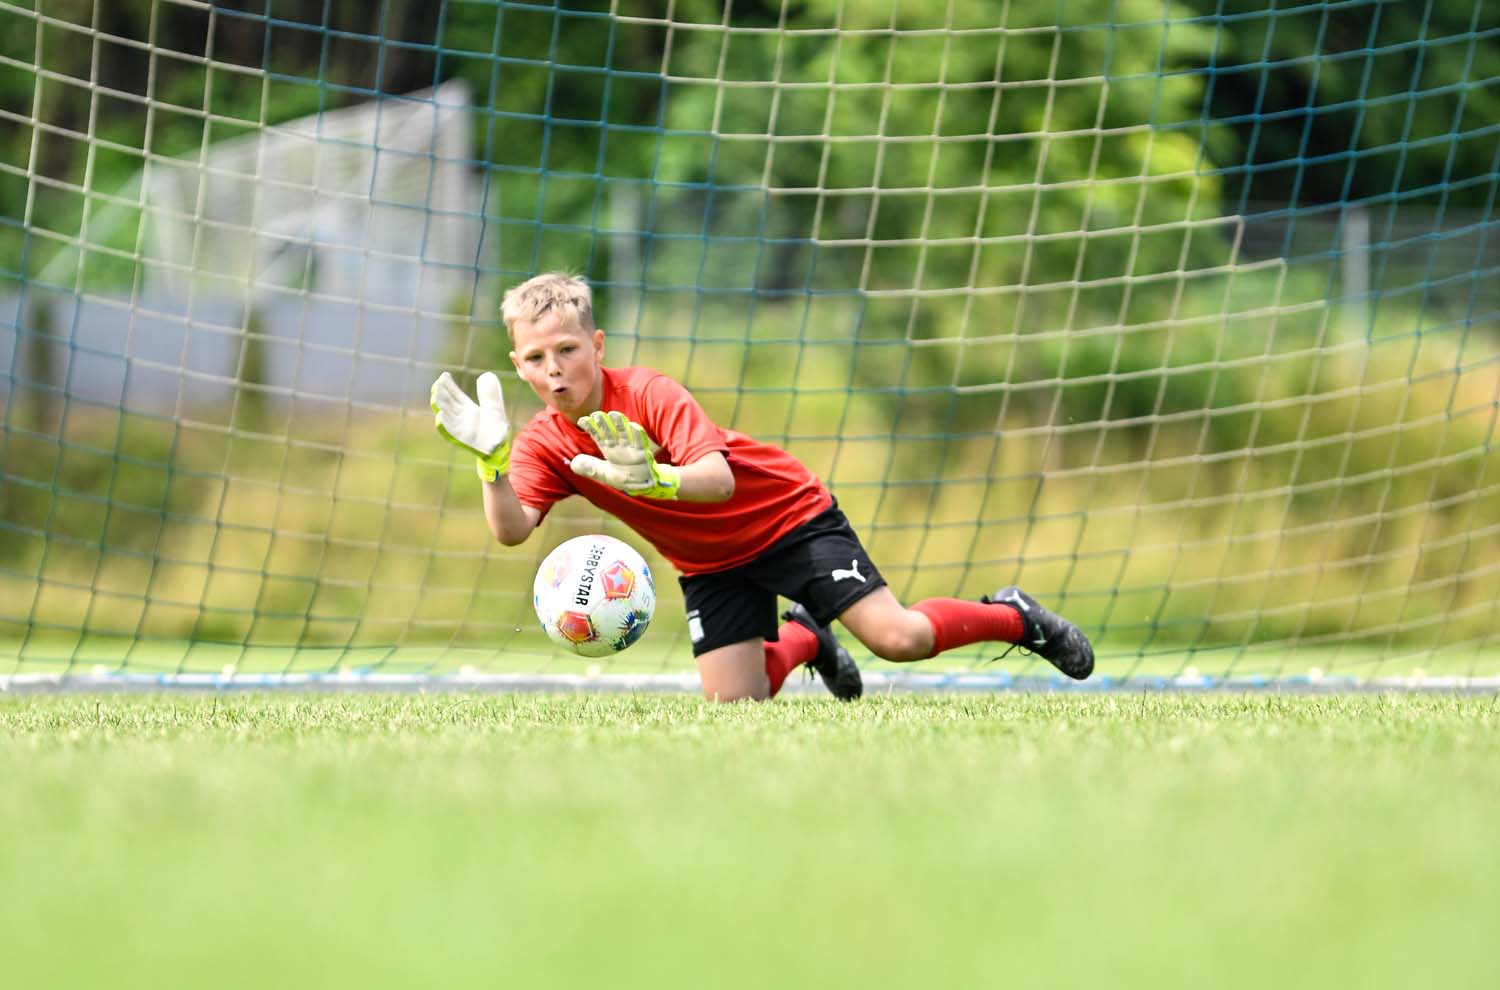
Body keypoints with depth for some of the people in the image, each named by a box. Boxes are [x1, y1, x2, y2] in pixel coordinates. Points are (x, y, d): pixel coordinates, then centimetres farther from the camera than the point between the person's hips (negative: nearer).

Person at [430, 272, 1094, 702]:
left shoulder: (649, 395, -24)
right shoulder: (543, 445, -10)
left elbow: (719, 480, -37)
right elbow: (511, 530, -26)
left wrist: (657, 480, -58)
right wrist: (491, 460, -44)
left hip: (788, 515, -5)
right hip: (711, 563, 5)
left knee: (897, 638, -20)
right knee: (733, 705, -10)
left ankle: (1012, 616, 9)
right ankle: (801, 639, 24)